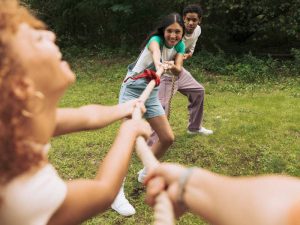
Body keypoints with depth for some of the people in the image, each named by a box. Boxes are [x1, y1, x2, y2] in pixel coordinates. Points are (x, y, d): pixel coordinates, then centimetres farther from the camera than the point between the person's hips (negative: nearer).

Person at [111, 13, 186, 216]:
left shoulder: (179, 45, 1)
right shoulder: (156, 40, -18)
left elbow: (178, 71, -12)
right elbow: (154, 51, -44)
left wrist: (172, 66, -35)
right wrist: (158, 62, -67)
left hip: (152, 93, 7)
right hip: (132, 90, -7)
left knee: (168, 138, 5)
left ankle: (146, 173, 28)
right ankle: (116, 194, -18)